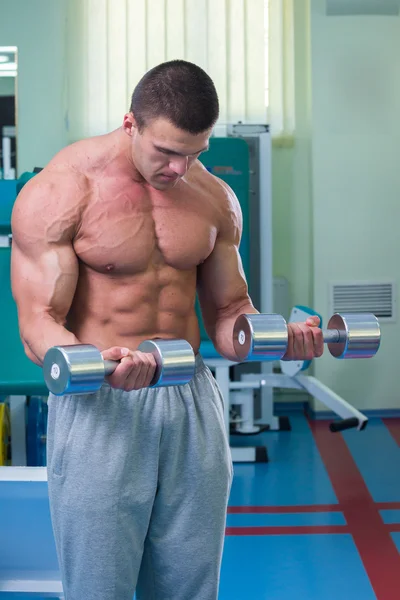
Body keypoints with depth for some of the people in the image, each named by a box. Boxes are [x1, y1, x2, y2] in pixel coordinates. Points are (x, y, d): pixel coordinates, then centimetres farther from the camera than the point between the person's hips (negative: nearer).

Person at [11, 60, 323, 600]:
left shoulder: (215, 199, 6)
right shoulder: (59, 191, -10)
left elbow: (227, 313, 12)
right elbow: (38, 322, -13)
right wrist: (97, 365, -35)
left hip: (191, 401, 5)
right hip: (99, 404, -4)